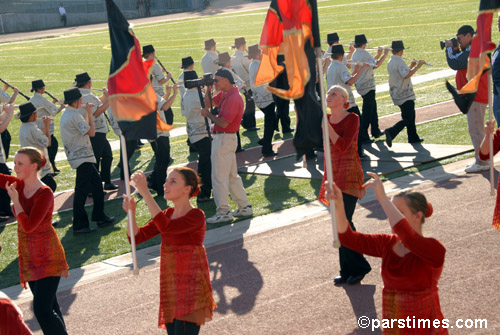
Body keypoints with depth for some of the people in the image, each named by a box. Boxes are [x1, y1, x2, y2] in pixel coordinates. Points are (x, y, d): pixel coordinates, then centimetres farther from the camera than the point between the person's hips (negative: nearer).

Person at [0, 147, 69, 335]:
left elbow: (28, 226, -26)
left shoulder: (44, 194, -20)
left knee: (42, 310, -14)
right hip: (29, 257, 8)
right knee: (49, 306, 17)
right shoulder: (20, 185, 1)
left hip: (46, 257, -8)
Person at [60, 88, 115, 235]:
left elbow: (85, 128, 19)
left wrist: (88, 113, 17)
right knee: (81, 191, -8)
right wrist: (89, 113, -8)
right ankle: (79, 225, -6)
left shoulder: (66, 114, 14)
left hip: (84, 157, 11)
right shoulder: (74, 115, -18)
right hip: (82, 157, -11)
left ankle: (100, 217, 24)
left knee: (96, 184, 18)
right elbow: (91, 132, -17)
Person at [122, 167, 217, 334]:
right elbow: (136, 237, 3)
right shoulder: (168, 214, 8)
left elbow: (166, 227, -32)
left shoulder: (196, 216, -15)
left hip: (191, 287, -7)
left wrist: (145, 192, -33)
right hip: (170, 285, 7)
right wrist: (131, 212, -15)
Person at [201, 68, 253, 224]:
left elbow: (223, 123, -25)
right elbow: (208, 103, 22)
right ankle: (244, 207, 23)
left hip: (224, 139, -10)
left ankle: (224, 212, -3)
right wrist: (208, 89, 6)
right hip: (222, 138, 10)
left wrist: (208, 114, -11)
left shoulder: (233, 98, -20)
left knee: (219, 176, -7)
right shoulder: (223, 95, 10)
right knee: (232, 175, 16)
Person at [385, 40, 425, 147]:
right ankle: (391, 132, -21)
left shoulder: (390, 62, 11)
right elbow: (406, 75, -32)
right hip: (405, 95, -9)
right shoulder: (400, 62, -18)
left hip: (396, 94, 9)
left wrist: (411, 66, 18)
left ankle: (413, 138, 23)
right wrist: (417, 66, -25)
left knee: (410, 116, 19)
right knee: (407, 119, -7)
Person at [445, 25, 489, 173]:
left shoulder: (473, 51, -18)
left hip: (475, 96, -11)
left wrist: (450, 48, -7)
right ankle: (481, 160, 23)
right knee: (476, 129, 16)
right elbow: (461, 63, 21)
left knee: (475, 129, -10)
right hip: (474, 95, 11)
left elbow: (455, 64, -21)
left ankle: (482, 162, -9)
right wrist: (454, 49, 9)